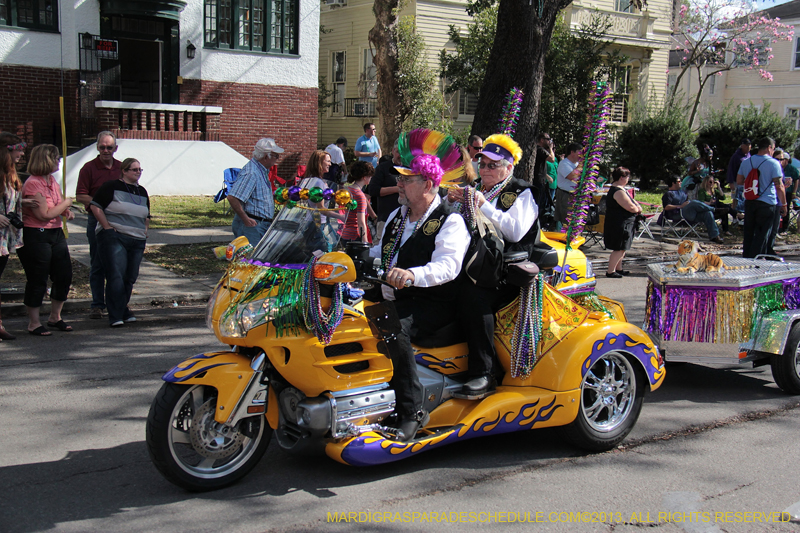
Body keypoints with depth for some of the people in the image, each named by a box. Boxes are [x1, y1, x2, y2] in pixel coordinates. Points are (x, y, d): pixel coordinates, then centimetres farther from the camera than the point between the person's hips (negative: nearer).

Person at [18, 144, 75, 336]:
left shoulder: (52, 180, 12)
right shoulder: (33, 184, -17)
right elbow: (44, 214, -21)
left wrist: (66, 212, 7)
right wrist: (66, 204, -9)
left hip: (56, 234, 9)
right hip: (35, 236, -9)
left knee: (64, 275, 10)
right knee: (37, 281, -1)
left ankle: (55, 317, 25)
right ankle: (34, 323, 11)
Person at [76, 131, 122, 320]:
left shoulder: (121, 168, 11)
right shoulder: (89, 168, -1)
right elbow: (80, 196, -7)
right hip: (96, 221, -3)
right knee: (97, 264, 1)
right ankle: (97, 304, 6)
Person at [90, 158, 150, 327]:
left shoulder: (142, 192, 20)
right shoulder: (111, 187, 1)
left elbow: (146, 217, 30)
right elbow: (96, 207, -5)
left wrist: (144, 232, 15)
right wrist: (107, 227, -10)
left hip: (137, 241, 6)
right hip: (114, 238, -6)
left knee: (130, 278, 6)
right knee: (116, 276, -14)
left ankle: (123, 310, 19)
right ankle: (116, 316, -14)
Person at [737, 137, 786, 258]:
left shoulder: (746, 162, 6)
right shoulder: (773, 163, -10)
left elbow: (739, 181, 12)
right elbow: (779, 186, -10)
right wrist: (784, 204, -3)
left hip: (749, 202, 5)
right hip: (767, 203, -5)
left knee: (749, 232, 14)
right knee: (763, 233, 2)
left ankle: (746, 256, 20)